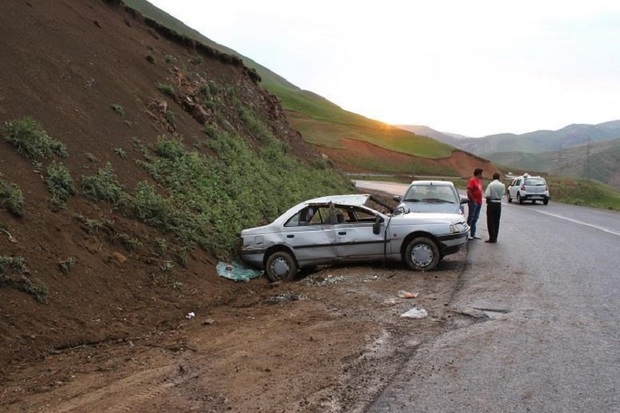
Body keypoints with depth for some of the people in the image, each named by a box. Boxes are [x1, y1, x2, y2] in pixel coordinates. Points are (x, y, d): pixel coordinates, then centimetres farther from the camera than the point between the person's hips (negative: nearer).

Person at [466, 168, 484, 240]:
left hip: (479, 202, 9)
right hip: (473, 202, -9)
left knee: (475, 219, 11)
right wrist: (473, 200, -16)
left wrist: (480, 200, 10)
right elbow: (469, 191, -17)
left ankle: (473, 234, 16)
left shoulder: (480, 181, 15)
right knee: (470, 218, -6)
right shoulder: (472, 180, -11)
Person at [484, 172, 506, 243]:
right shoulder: (502, 185, -3)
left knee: (490, 221, 2)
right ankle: (495, 238, 17)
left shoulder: (490, 185, -13)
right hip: (499, 204, 4)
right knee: (496, 221, 12)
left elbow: (487, 195, -19)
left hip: (491, 203, -4)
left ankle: (492, 238, 0)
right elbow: (503, 193, 3)